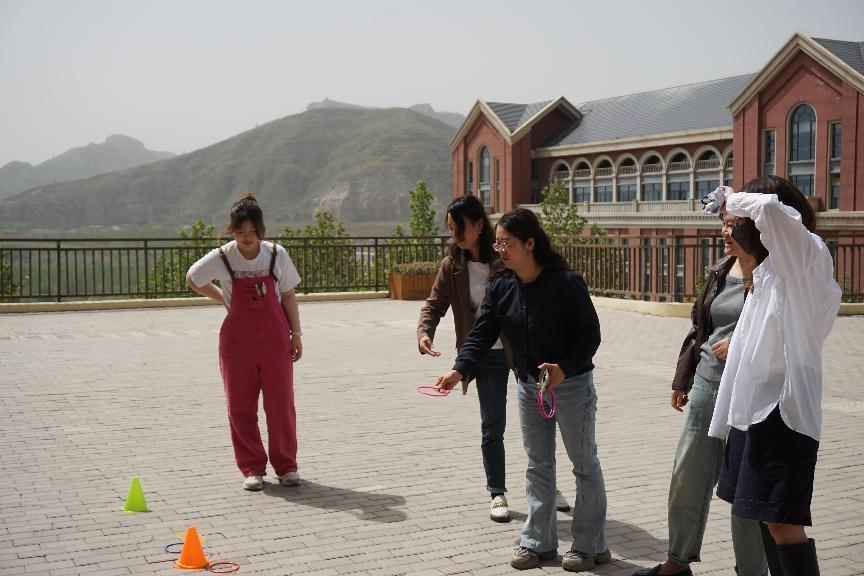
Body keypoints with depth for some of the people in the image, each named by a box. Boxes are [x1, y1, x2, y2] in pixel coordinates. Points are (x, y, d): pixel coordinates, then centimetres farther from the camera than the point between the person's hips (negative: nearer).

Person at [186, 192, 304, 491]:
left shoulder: (276, 254, -4)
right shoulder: (221, 258, -8)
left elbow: (288, 296, 3)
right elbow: (192, 279, 10)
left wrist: (296, 334, 2)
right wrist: (225, 299, 6)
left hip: (275, 337, 0)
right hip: (237, 339, 0)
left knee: (281, 403, 2)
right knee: (240, 406, 3)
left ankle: (286, 466, 15)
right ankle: (252, 469, 15)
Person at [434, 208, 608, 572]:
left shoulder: (566, 282, -19)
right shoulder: (500, 287, -3)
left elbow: (590, 334, -15)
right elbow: (482, 333, -7)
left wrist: (564, 368, -30)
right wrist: (459, 370, -22)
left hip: (571, 384, -6)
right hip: (528, 385, 6)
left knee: (584, 464, 7)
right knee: (538, 465, 12)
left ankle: (590, 545, 18)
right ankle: (538, 542, 22)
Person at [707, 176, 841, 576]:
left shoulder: (809, 254, -11)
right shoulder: (773, 265, 17)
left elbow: (769, 209, -30)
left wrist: (736, 201, -13)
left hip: (782, 408, -9)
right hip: (755, 406, 9)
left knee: (783, 522, -10)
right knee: (765, 517, 12)